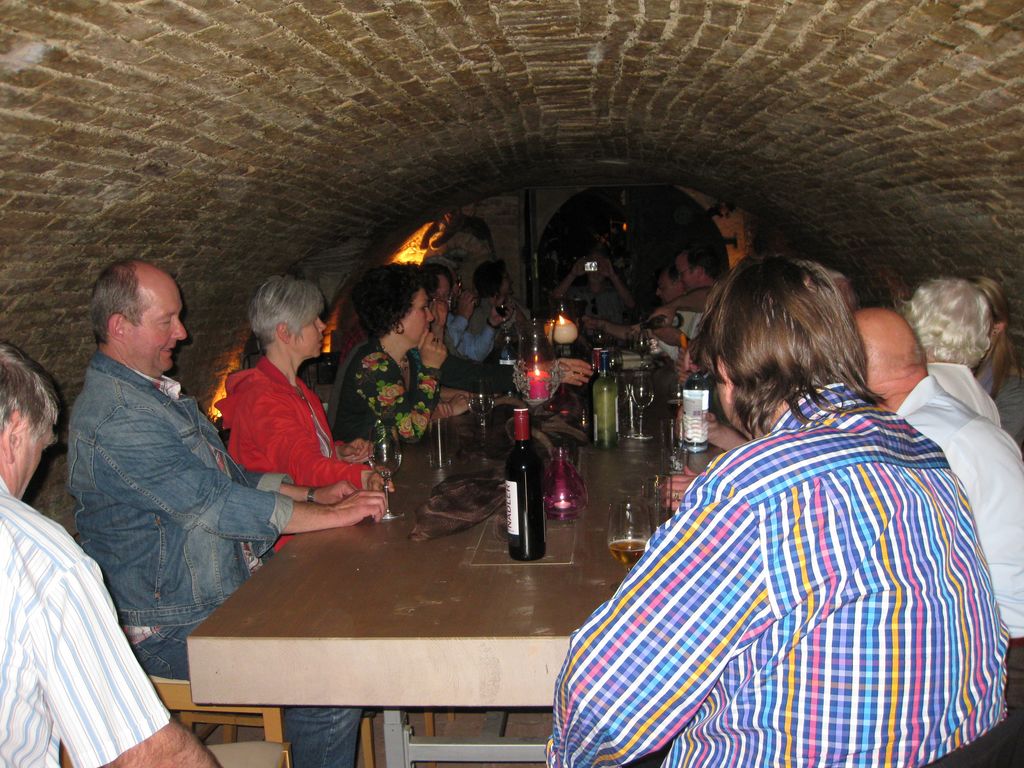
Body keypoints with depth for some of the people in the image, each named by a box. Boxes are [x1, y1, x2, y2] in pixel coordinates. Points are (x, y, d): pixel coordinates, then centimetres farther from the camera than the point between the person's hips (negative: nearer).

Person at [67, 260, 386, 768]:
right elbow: (214, 505, -24)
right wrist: (331, 515, -17)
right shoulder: (112, 420, -21)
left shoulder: (158, 392, 13)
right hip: (173, 627, -10)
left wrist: (312, 494, 7)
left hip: (229, 590, 10)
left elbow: (230, 477, 19)